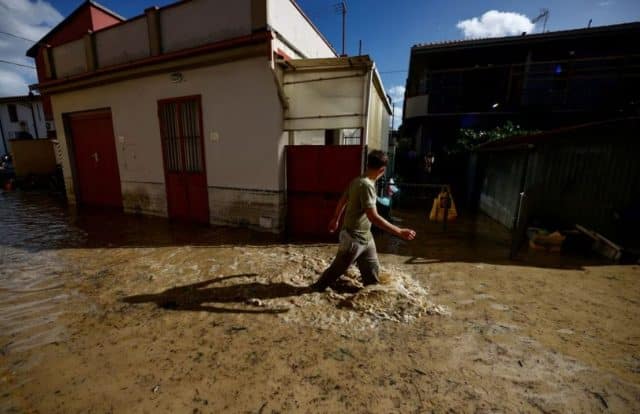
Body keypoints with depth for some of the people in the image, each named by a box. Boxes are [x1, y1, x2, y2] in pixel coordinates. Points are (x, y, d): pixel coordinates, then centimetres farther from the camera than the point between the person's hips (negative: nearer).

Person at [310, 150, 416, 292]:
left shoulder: (358, 180, 3)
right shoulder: (366, 185, -26)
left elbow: (342, 201, 14)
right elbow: (373, 217, -31)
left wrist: (335, 219, 27)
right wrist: (399, 232, -28)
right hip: (354, 238, -9)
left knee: (372, 270, 18)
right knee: (338, 268, 9)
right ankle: (316, 289, 29)